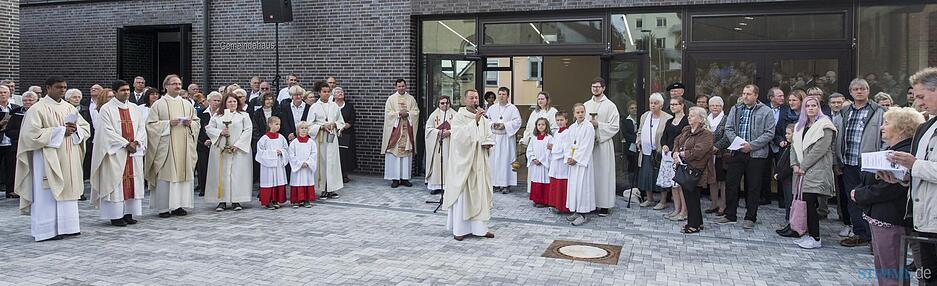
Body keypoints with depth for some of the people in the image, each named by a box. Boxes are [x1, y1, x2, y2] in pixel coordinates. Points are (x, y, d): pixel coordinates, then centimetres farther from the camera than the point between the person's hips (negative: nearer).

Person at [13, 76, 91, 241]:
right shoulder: (38, 109, -5)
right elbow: (33, 133, -15)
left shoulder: (70, 108, 12)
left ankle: (67, 227, 16)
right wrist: (61, 131, -16)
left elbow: (86, 128, 13)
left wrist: (75, 129, -9)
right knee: (48, 194, -3)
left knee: (68, 191, 8)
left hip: (69, 160, 6)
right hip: (48, 159, -6)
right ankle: (47, 229, 4)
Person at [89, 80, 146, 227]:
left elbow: (141, 126, 9)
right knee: (115, 182, -3)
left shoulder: (134, 108, 13)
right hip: (115, 152, -5)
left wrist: (137, 141, -9)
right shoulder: (107, 109, -3)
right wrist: (126, 144, -15)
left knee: (133, 182, 5)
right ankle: (115, 215, 1)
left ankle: (128, 213, 11)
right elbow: (108, 131, -11)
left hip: (134, 151, 5)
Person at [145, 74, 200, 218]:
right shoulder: (159, 104, 2)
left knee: (183, 173, 3)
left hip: (184, 145, 4)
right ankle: (164, 207, 1)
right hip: (165, 145, -4)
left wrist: (190, 123, -3)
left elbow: (196, 121, 18)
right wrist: (168, 124, -15)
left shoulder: (187, 104, 13)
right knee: (165, 175, -5)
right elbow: (151, 124, -2)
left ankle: (178, 205, 11)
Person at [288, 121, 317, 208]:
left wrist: (307, 162, -13)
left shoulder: (311, 142, 3)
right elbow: (291, 155, -4)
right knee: (297, 182, -1)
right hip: (297, 167, -1)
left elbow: (314, 154, -1)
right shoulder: (294, 142, -1)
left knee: (308, 182, 4)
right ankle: (296, 201, 6)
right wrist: (300, 163, -11)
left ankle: (307, 200, 13)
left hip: (308, 167, 1)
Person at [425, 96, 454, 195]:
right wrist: (438, 132, -12)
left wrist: (449, 132, -16)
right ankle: (436, 186, 3)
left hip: (450, 143, 0)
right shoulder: (434, 114, 7)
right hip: (436, 143, 0)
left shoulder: (454, 114, 6)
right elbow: (428, 128, 3)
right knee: (437, 163, -2)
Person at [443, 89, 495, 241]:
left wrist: (487, 143, -6)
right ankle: (459, 229, 5)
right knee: (462, 194, -3)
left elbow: (490, 136, 16)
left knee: (480, 193, 7)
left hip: (479, 162, 6)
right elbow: (460, 136, -22)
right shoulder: (459, 117, -7)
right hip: (463, 161, -6)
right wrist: (474, 121, -25)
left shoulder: (483, 118, 11)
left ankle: (480, 227, 15)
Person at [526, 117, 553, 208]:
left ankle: (543, 201, 3)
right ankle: (536, 200, 16)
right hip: (534, 164, 5)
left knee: (544, 182, -3)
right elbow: (529, 150, 9)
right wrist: (534, 159, -6)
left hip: (544, 164, -5)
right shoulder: (534, 138, 11)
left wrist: (540, 160, -14)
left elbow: (549, 151, -12)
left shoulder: (549, 138, -5)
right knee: (535, 182, 8)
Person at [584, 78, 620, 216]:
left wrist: (598, 125, -15)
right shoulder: (586, 105, 12)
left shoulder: (610, 105, -1)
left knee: (604, 172, -2)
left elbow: (614, 127, -6)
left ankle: (604, 205, 2)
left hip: (604, 144, -4)